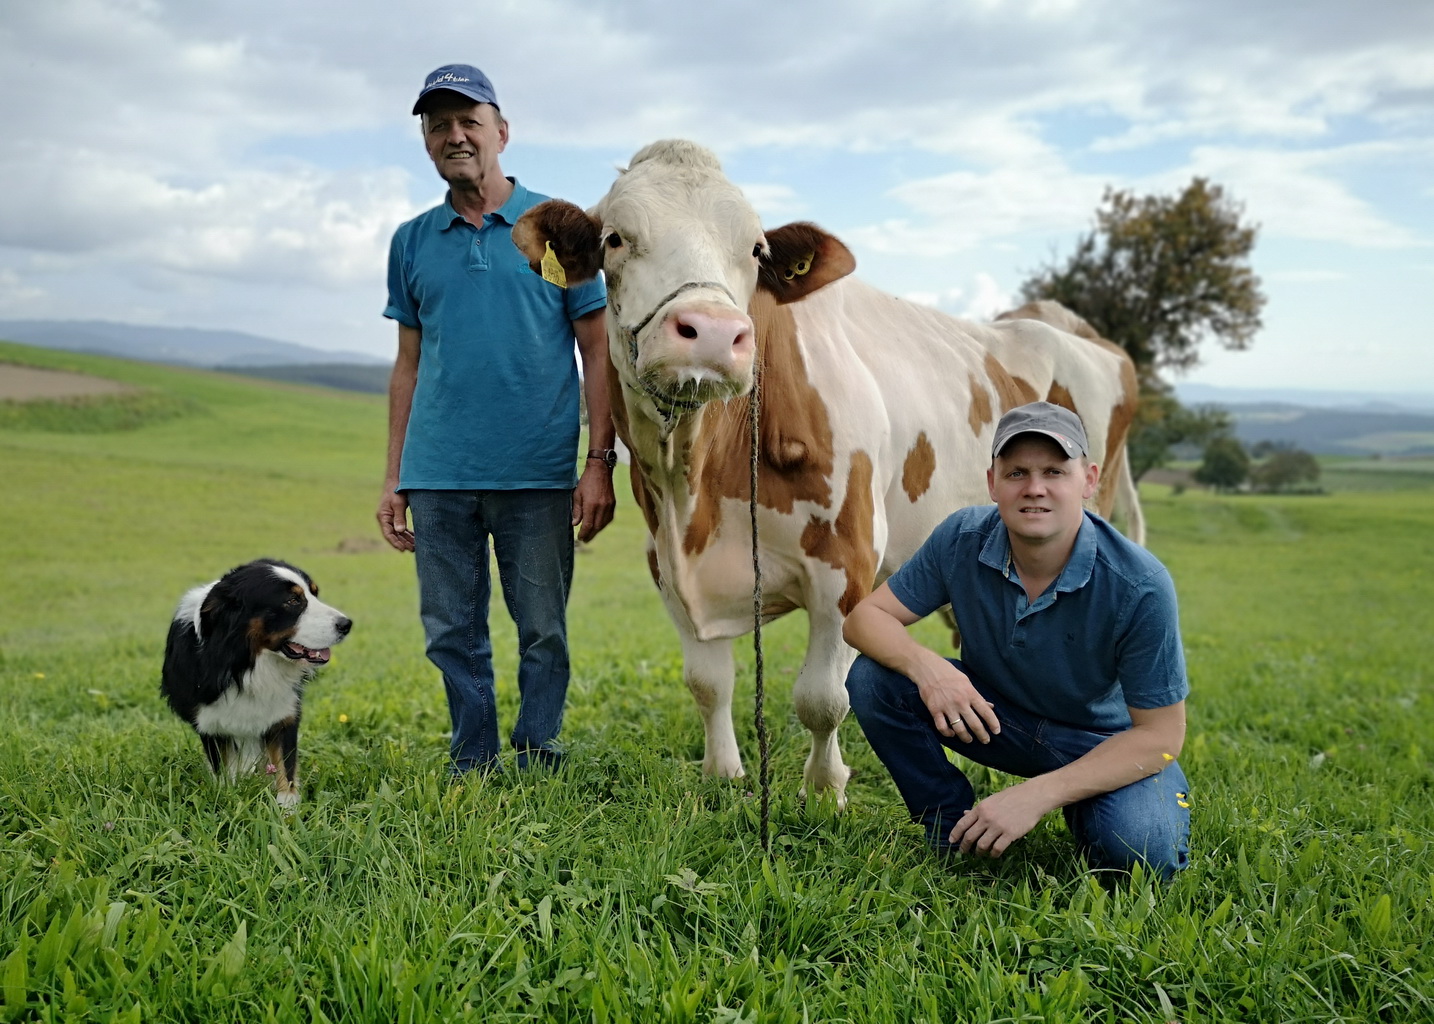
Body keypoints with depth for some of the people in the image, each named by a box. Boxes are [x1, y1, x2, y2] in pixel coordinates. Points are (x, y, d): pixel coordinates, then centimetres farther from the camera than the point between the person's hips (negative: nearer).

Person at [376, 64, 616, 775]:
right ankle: (473, 767, 21)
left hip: (538, 475, -3)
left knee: (543, 631, 4)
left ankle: (537, 764, 18)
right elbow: (408, 365, 15)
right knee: (452, 634, 7)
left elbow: (599, 353, 1)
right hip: (438, 476, 3)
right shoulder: (412, 242, 12)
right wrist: (393, 479, 9)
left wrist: (599, 464, -7)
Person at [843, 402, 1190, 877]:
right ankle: (958, 839, -2)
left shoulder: (1139, 586, -28)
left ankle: (1084, 813, 7)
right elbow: (866, 616, -13)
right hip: (990, 713, 3)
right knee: (872, 679, -20)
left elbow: (1160, 733, -23)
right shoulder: (962, 539, -18)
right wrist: (925, 665, -36)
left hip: (1104, 742, -3)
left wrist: (1037, 794, -31)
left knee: (1142, 851, -32)